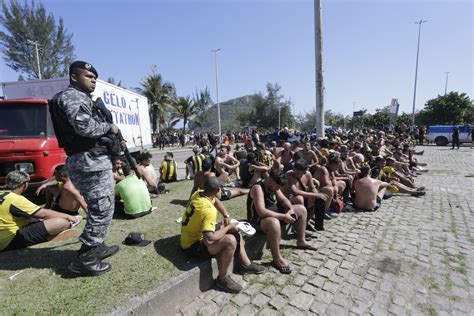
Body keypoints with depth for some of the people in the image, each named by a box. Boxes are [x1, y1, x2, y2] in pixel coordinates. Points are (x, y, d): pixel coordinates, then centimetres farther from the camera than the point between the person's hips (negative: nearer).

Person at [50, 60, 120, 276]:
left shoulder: (82, 98, 25)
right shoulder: (72, 97, -7)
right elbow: (84, 126, -26)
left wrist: (114, 141, 11)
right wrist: (109, 128, -10)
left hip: (91, 159, 11)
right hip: (90, 161, -11)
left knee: (98, 207, 18)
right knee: (102, 209, -8)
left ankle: (96, 247, 29)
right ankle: (84, 259, -1)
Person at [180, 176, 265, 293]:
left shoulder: (197, 193, -8)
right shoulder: (208, 210, -34)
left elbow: (215, 201, 12)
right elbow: (209, 239, -42)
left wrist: (226, 217, 0)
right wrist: (227, 228, -24)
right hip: (193, 246, -9)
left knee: (234, 230, 9)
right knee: (230, 240, -30)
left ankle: (246, 264, 20)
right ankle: (222, 279, -6)